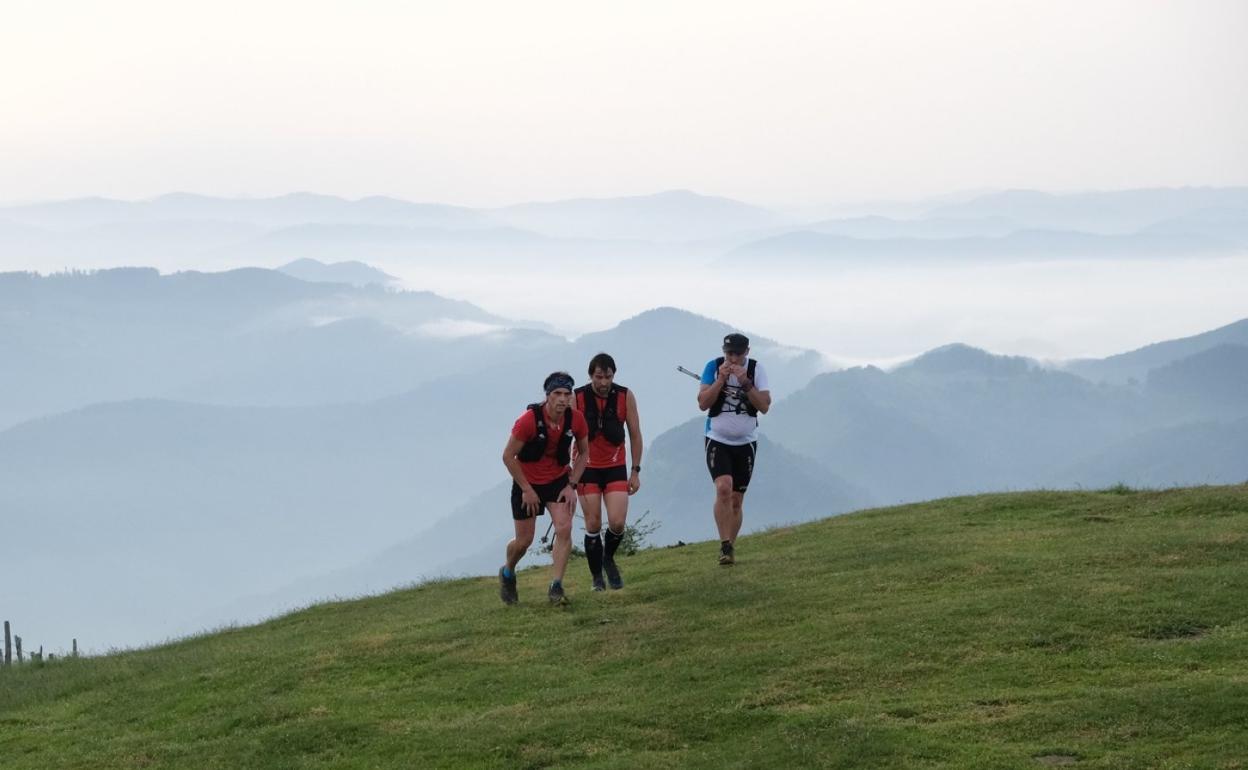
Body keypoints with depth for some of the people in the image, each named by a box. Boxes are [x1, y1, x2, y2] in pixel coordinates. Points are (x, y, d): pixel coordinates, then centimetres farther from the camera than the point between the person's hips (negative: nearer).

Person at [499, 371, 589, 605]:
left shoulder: (576, 420, -14)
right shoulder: (529, 420, -25)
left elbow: (583, 453, 4)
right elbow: (508, 456, -16)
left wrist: (571, 485, -6)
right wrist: (527, 490, -14)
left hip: (558, 480, 3)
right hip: (527, 482, -3)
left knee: (564, 529, -17)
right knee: (524, 540, 4)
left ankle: (556, 588, -12)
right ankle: (507, 573, 36)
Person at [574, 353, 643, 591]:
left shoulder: (625, 397, -6)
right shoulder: (577, 398, -11)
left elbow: (635, 435, 3)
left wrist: (635, 471, 2)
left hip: (615, 467, 1)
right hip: (587, 468, -1)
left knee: (618, 523, -11)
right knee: (593, 525, -4)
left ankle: (608, 559, 19)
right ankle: (597, 578, 9)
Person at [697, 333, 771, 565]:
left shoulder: (756, 369, -4)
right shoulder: (713, 367, -6)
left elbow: (764, 406, -11)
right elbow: (703, 403, -10)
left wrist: (745, 382, -21)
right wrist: (721, 379, -21)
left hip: (745, 442, 2)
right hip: (717, 440, -2)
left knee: (736, 500, 6)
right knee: (724, 488, -23)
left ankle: (730, 548, 19)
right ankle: (725, 546, -21)